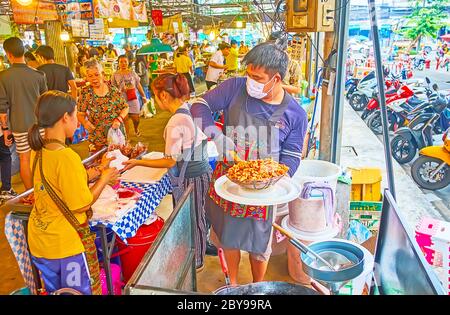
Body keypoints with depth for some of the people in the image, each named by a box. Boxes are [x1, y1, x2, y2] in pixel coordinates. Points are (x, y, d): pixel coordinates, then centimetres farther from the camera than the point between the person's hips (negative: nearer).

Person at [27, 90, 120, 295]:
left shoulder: (38, 152, -2)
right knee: (83, 291, 14)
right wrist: (104, 179, -8)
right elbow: (81, 205, -21)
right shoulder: (67, 157, -27)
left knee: (54, 291, 26)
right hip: (66, 245, -7)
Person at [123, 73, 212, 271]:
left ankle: (196, 262, 33)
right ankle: (198, 255, 46)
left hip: (190, 177, -8)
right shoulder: (188, 110, 1)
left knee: (192, 219, 11)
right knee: (197, 217, 24)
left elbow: (170, 162, -20)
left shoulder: (176, 122, -26)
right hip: (201, 171, 9)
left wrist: (138, 162, -14)